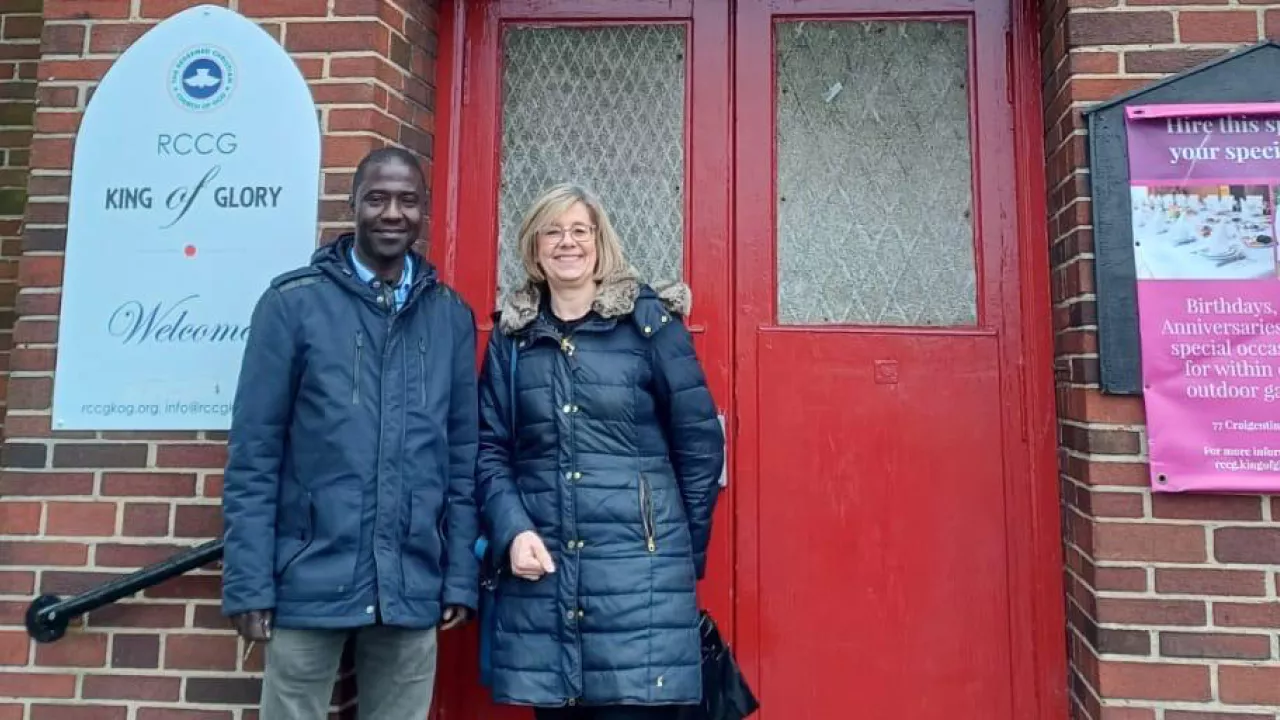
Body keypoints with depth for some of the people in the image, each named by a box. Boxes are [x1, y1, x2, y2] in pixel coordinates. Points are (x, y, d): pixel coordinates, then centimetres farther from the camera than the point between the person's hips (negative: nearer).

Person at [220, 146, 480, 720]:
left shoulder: (451, 314, 5)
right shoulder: (292, 302, -2)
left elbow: (464, 452, 6)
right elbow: (253, 452, -3)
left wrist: (461, 576, 4)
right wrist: (248, 581, -6)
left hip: (413, 587, 3)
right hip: (311, 580, -2)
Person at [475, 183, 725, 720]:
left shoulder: (649, 319, -1)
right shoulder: (511, 335, 9)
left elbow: (700, 439, 1)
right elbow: (489, 449, 9)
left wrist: (684, 549, 4)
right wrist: (511, 531, -7)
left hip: (638, 564, -2)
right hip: (539, 567, 3)